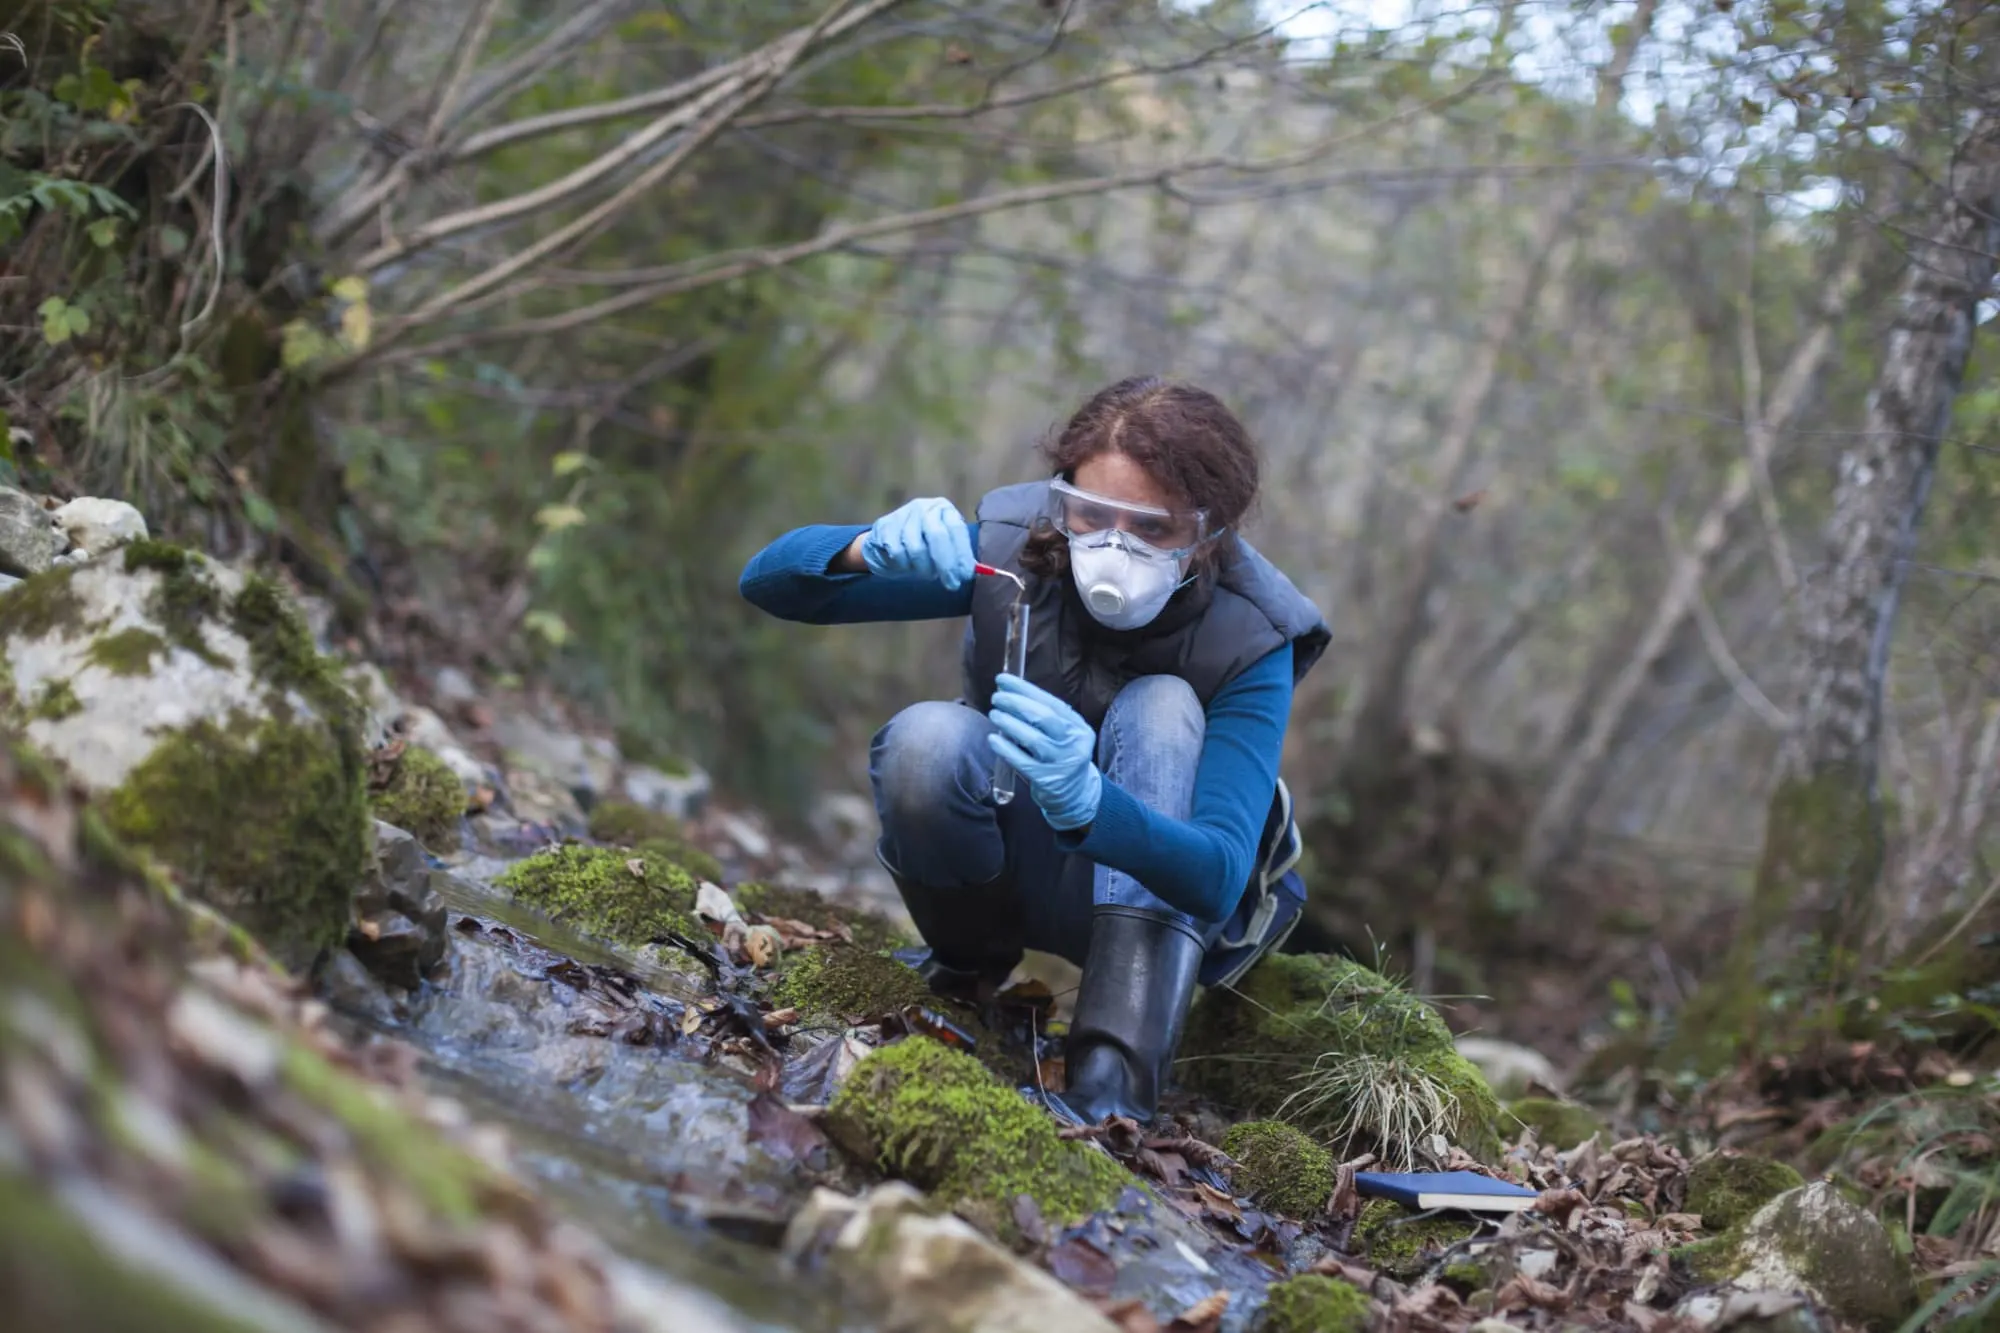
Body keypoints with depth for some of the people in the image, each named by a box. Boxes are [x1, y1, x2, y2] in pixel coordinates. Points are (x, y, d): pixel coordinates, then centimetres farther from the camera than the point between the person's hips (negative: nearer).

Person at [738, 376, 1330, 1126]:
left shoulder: (1249, 641, -24)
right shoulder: (1009, 547, -19)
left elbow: (1219, 877, -37)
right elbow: (769, 581, -18)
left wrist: (1085, 801, -58)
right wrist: (869, 551, -42)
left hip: (1148, 893, -1)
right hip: (1004, 863, 1)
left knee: (1161, 708, -31)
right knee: (926, 739, -31)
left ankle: (1113, 1081, -40)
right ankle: (971, 959, 1)